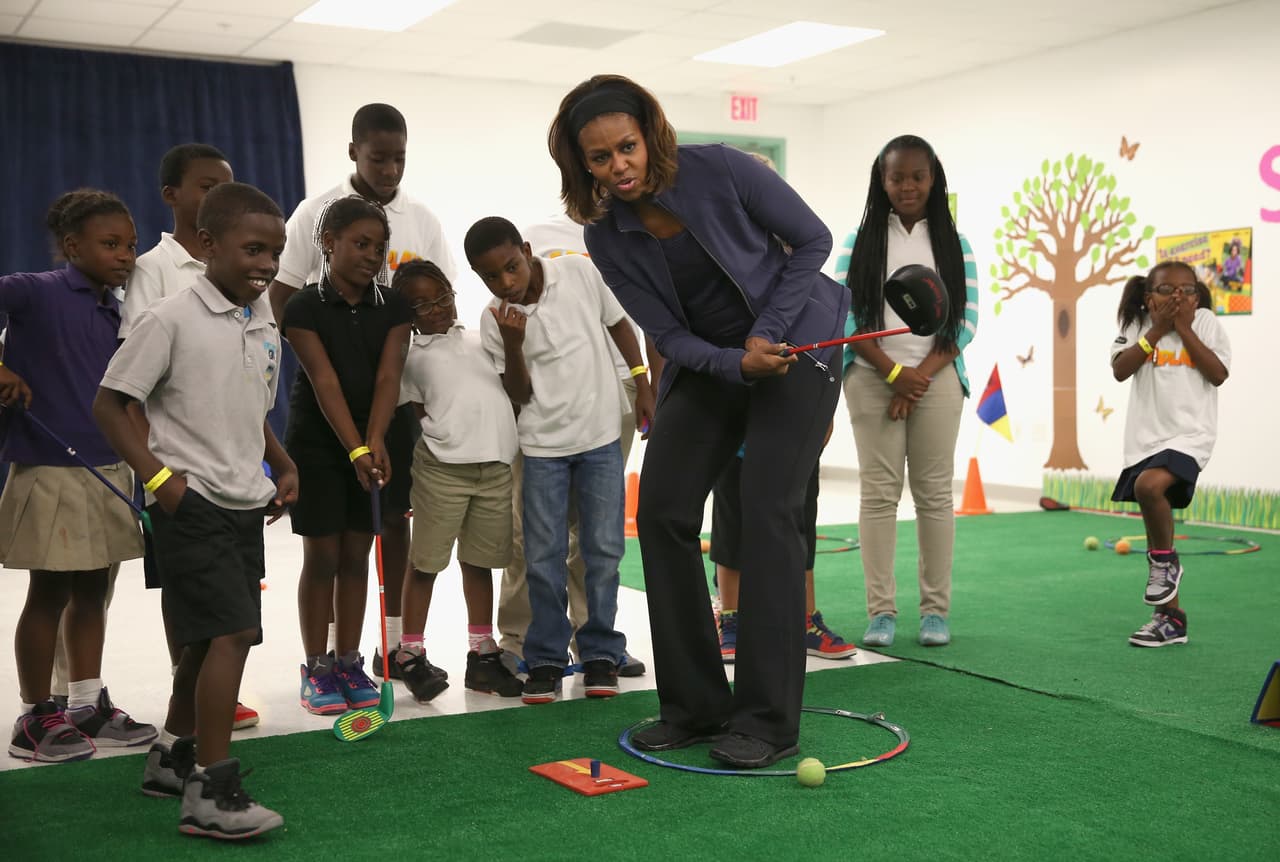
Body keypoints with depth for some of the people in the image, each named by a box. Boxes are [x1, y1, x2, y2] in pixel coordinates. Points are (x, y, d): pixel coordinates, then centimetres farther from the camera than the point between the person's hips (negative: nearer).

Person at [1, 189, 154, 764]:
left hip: (108, 470, 7)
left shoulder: (117, 313, 9)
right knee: (49, 593, 3)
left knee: (92, 589, 14)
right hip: (49, 471, -6)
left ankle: (88, 706, 26)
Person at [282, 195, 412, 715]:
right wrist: (355, 449, -27)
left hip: (373, 445, 3)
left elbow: (388, 376, -9)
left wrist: (375, 442, -23)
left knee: (356, 556, 8)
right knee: (322, 556, 1)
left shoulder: (393, 307, 1)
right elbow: (325, 381, -18)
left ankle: (348, 664, 17)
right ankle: (316, 670, 11)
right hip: (317, 447, -3)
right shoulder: (305, 308, -9)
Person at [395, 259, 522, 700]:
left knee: (480, 561, 12)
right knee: (425, 561, 2)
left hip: (496, 465, 4)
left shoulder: (480, 339, 16)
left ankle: (483, 655, 22)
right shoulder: (412, 356, 5)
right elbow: (413, 414, 2)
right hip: (442, 465, -3)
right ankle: (411, 654, 15)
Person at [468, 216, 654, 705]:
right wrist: (513, 343, -20)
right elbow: (520, 395, -4)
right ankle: (546, 660, 14)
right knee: (543, 557, 2)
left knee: (603, 550, 3)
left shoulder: (580, 272, -6)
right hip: (543, 445, 0)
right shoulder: (495, 321, -5)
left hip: (601, 434, 0)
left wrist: (643, 386, 5)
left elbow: (619, 324, 7)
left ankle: (600, 653, 17)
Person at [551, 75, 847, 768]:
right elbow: (669, 335, -7)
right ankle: (695, 706, 7)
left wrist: (767, 332, -17)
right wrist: (737, 365, -25)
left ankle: (769, 720, -8)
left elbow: (812, 240, -10)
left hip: (794, 344, -4)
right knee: (661, 509, -5)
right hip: (707, 360, 5)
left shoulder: (721, 170, -20)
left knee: (769, 513, -16)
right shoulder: (607, 236, -9)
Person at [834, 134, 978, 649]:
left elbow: (966, 319, 3)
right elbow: (845, 315, -1)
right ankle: (881, 610, 4)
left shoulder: (954, 244, 8)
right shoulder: (859, 241, 6)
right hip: (872, 378, -1)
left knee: (935, 492, 2)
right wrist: (893, 372, -10)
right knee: (878, 492, -1)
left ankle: (935, 609, 9)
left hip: (936, 378, 1)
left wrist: (923, 375, -9)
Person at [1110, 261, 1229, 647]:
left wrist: (1184, 328, -10)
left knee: (1149, 485, -33)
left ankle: (1166, 561, -6)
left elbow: (1218, 375, -10)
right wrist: (1156, 330, -12)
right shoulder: (1139, 324, 4)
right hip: (1146, 437, 4)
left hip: (1189, 433, -4)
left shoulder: (1205, 321, 0)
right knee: (1155, 526, 8)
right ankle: (1171, 617, 21)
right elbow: (1120, 370, -8)